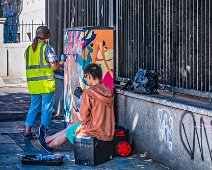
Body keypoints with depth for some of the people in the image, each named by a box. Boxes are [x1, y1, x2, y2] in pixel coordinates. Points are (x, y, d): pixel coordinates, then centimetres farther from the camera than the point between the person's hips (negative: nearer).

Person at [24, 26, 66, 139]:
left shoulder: (28, 49, 10)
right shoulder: (47, 48, -8)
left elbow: (30, 66, 14)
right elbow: (54, 67, -12)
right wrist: (60, 63, 10)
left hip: (33, 84, 6)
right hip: (46, 83, -6)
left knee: (33, 107, 15)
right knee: (46, 108, 2)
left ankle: (27, 131, 15)